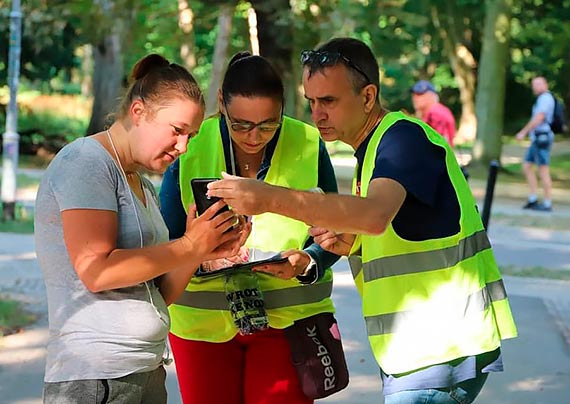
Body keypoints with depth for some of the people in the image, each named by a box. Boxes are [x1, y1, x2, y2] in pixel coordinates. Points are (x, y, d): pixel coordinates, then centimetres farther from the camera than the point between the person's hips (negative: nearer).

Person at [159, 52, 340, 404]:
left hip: (288, 318, 0)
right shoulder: (192, 147, -6)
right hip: (202, 320, 1)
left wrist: (306, 263, -22)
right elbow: (168, 240, -4)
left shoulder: (309, 146, -6)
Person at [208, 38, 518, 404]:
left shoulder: (405, 136, -15)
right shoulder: (372, 147, 16)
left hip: (444, 348, -10)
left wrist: (269, 198, -39)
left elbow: (375, 215, -35)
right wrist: (351, 244, 1)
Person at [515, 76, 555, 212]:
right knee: (527, 166, 10)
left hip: (542, 138, -10)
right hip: (536, 139, 10)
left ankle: (547, 203, -3)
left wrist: (523, 132, -17)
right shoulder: (542, 99, 20)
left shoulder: (545, 98, -12)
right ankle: (533, 199, 10)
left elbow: (539, 118, -21)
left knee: (543, 171, -6)